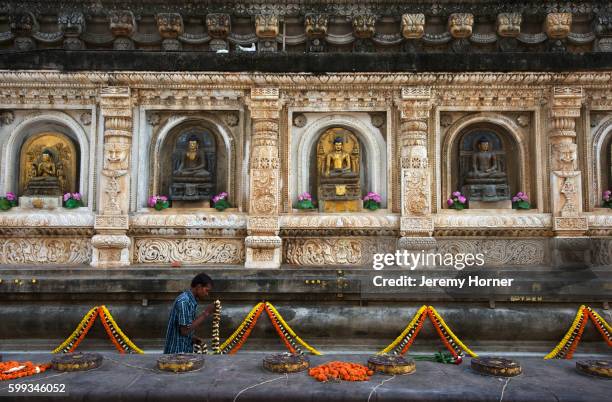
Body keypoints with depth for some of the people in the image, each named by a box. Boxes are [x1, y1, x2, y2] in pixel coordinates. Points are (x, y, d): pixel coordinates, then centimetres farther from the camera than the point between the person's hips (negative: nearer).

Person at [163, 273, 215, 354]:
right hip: (177, 352, -9)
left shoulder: (190, 301, 12)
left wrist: (193, 338, 2)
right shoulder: (184, 301, -18)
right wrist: (205, 314, -18)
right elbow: (185, 330, -22)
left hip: (185, 352, 9)